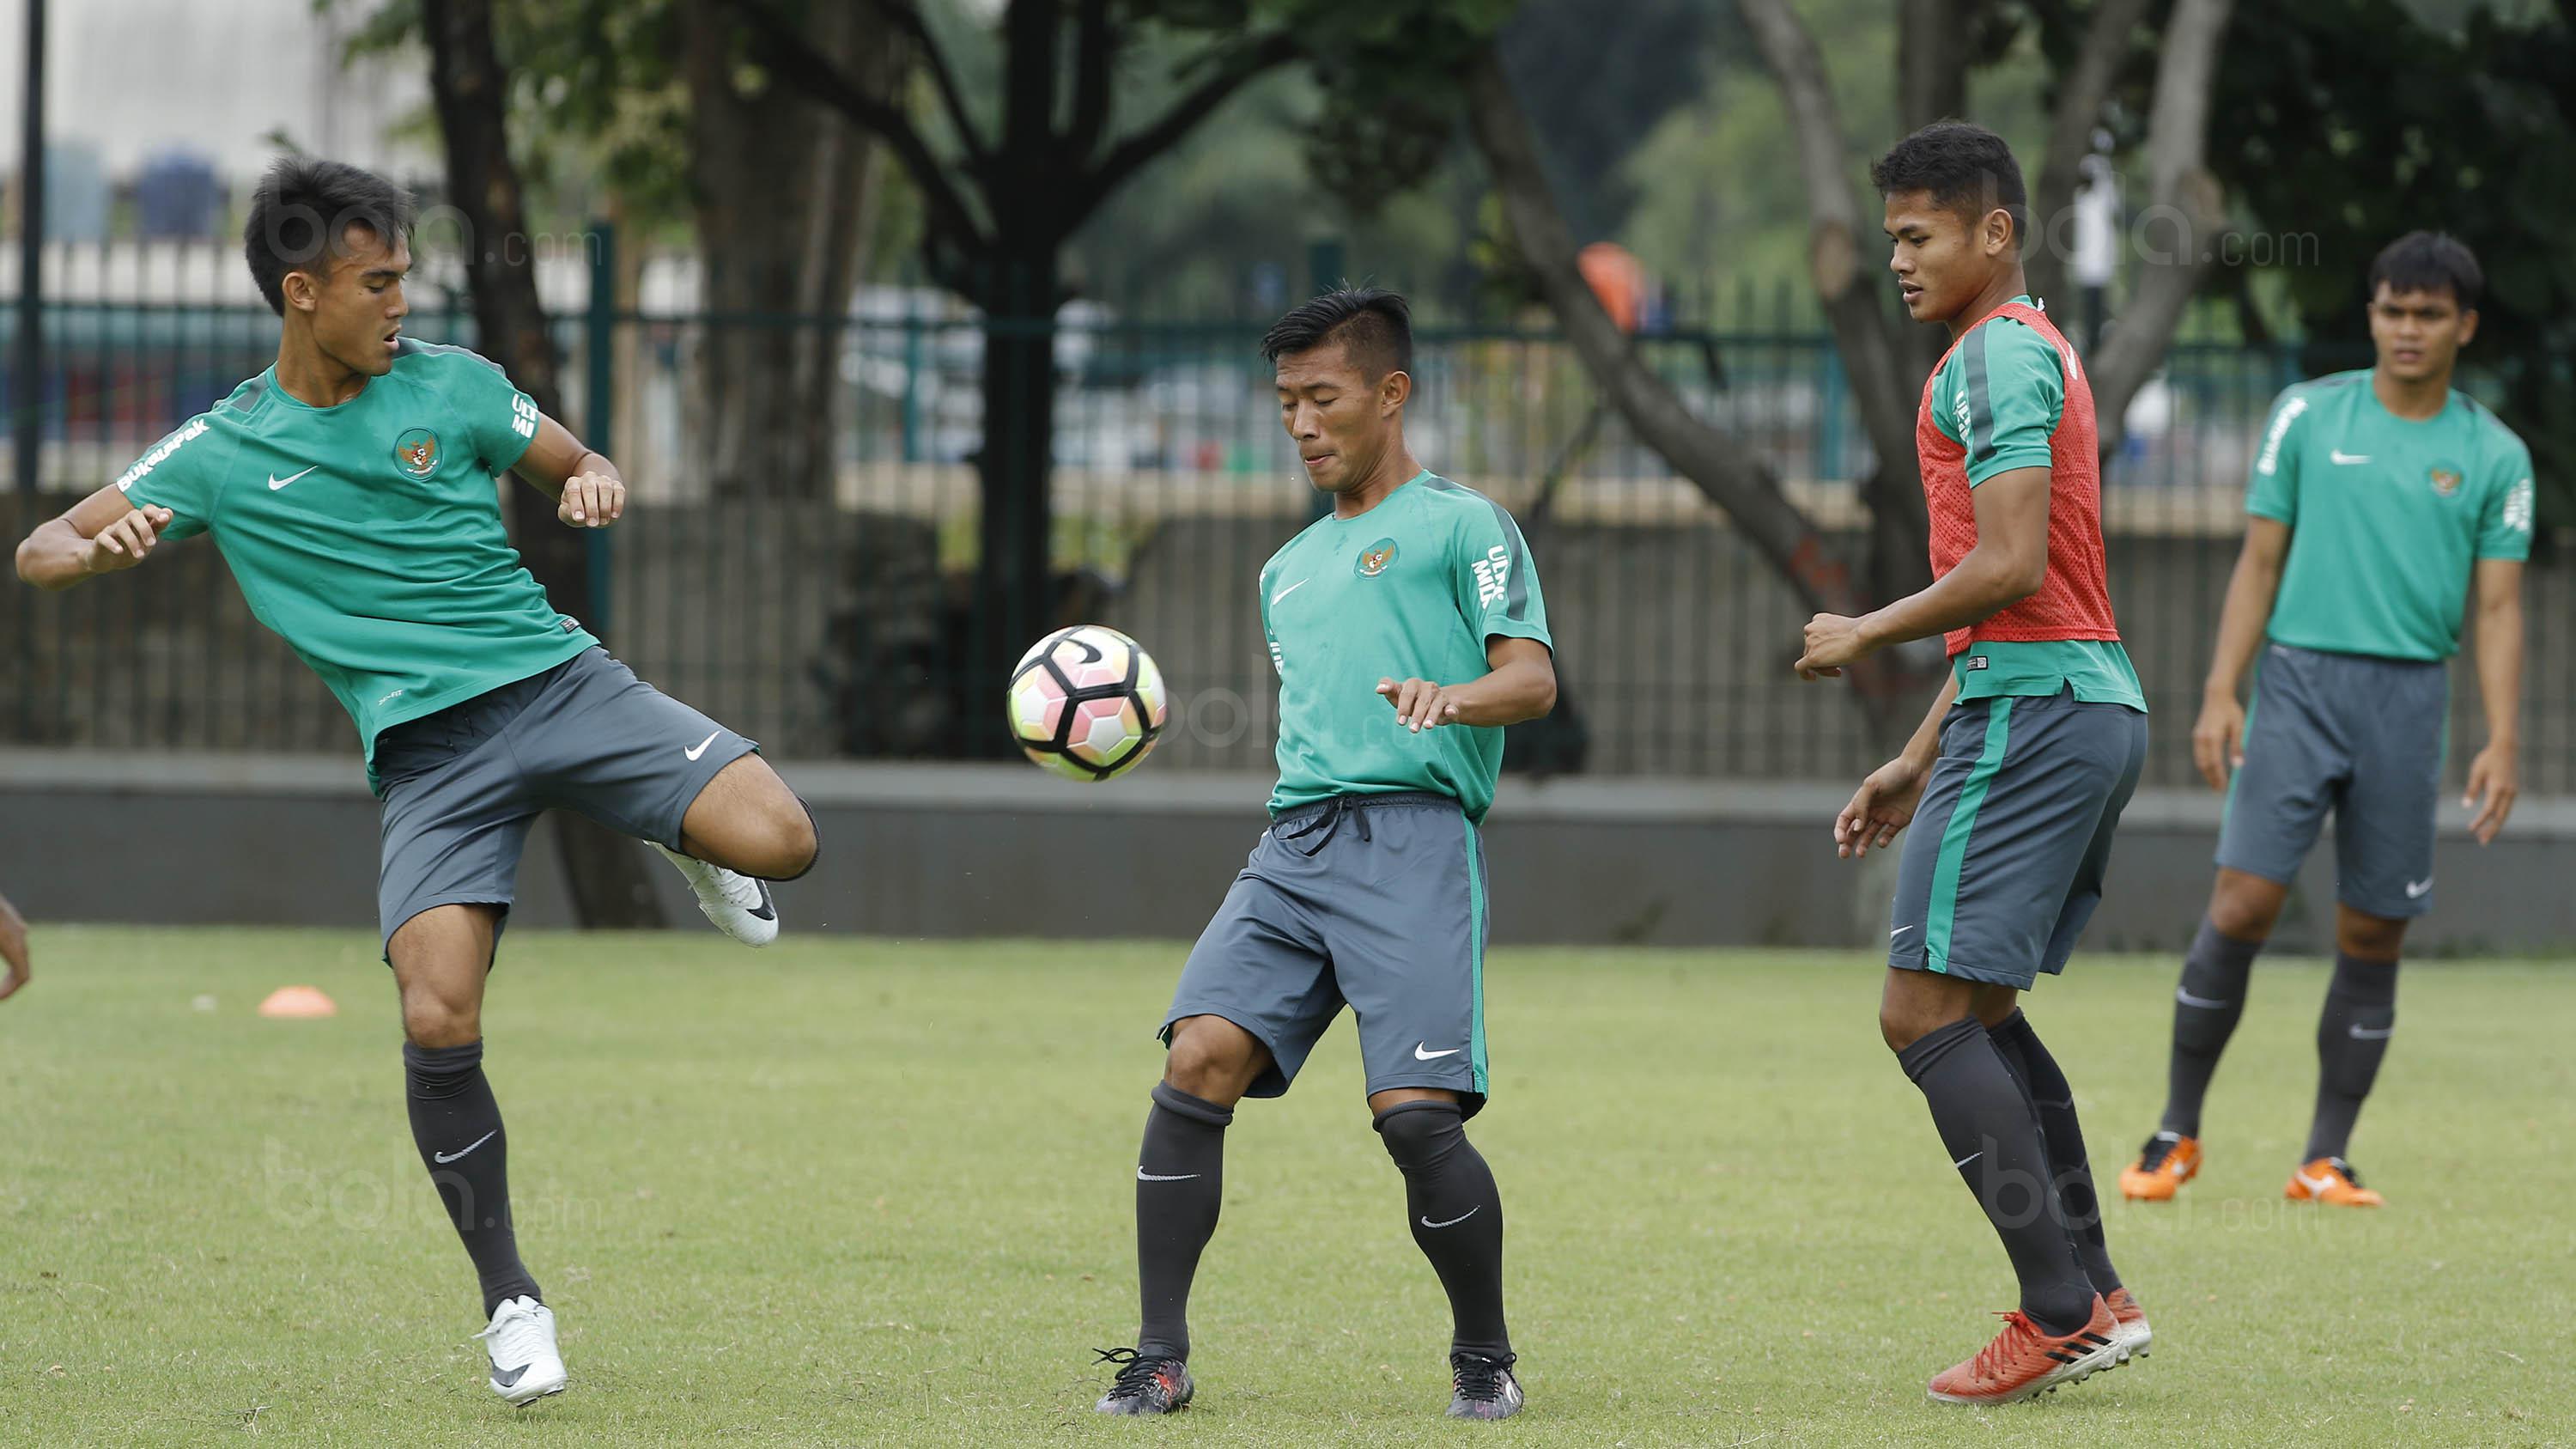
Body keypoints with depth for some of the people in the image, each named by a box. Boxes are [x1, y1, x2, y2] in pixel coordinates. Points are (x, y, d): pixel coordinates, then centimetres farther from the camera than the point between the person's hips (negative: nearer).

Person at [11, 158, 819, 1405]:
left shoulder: (451, 386, 7)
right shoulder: (223, 452, 6)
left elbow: (581, 476, 20)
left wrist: (599, 486, -6)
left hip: (554, 679, 1)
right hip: (427, 747, -1)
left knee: (777, 839, -22)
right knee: (439, 1021, -21)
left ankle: (698, 849, 18)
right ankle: (508, 1298, -3)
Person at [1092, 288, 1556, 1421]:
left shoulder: (1458, 525, 7)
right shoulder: (1288, 569, 28)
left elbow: (1534, 678, -5)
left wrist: (1451, 696, -25)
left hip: (1413, 830, -6)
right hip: (1295, 841, 6)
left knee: (1416, 1111, -17)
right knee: (1201, 1059, -15)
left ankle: (1485, 1357, 5)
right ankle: (1160, 1358, -12)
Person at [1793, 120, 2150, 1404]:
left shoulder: (1996, 356, -11)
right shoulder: (2035, 354, 22)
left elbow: (2007, 569, -21)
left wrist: (1865, 636, -7)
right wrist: (1918, 761, 26)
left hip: (2032, 714, -11)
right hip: (2093, 704, 11)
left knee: (1924, 1012, -10)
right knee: (1977, 1009, 17)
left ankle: (2061, 1313, -13)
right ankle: (2095, 1295, 13)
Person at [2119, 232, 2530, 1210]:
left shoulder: (2494, 457, 7)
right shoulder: (2309, 417, 6)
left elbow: (2498, 607, 5)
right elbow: (2259, 564, 7)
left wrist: (2501, 742, -5)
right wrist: (2219, 695, -2)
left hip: (2409, 697, 1)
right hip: (2297, 679, -1)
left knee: (2374, 936, 2)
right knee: (2242, 904, -11)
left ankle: (2326, 1161, 11)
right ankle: (2176, 1136, 0)